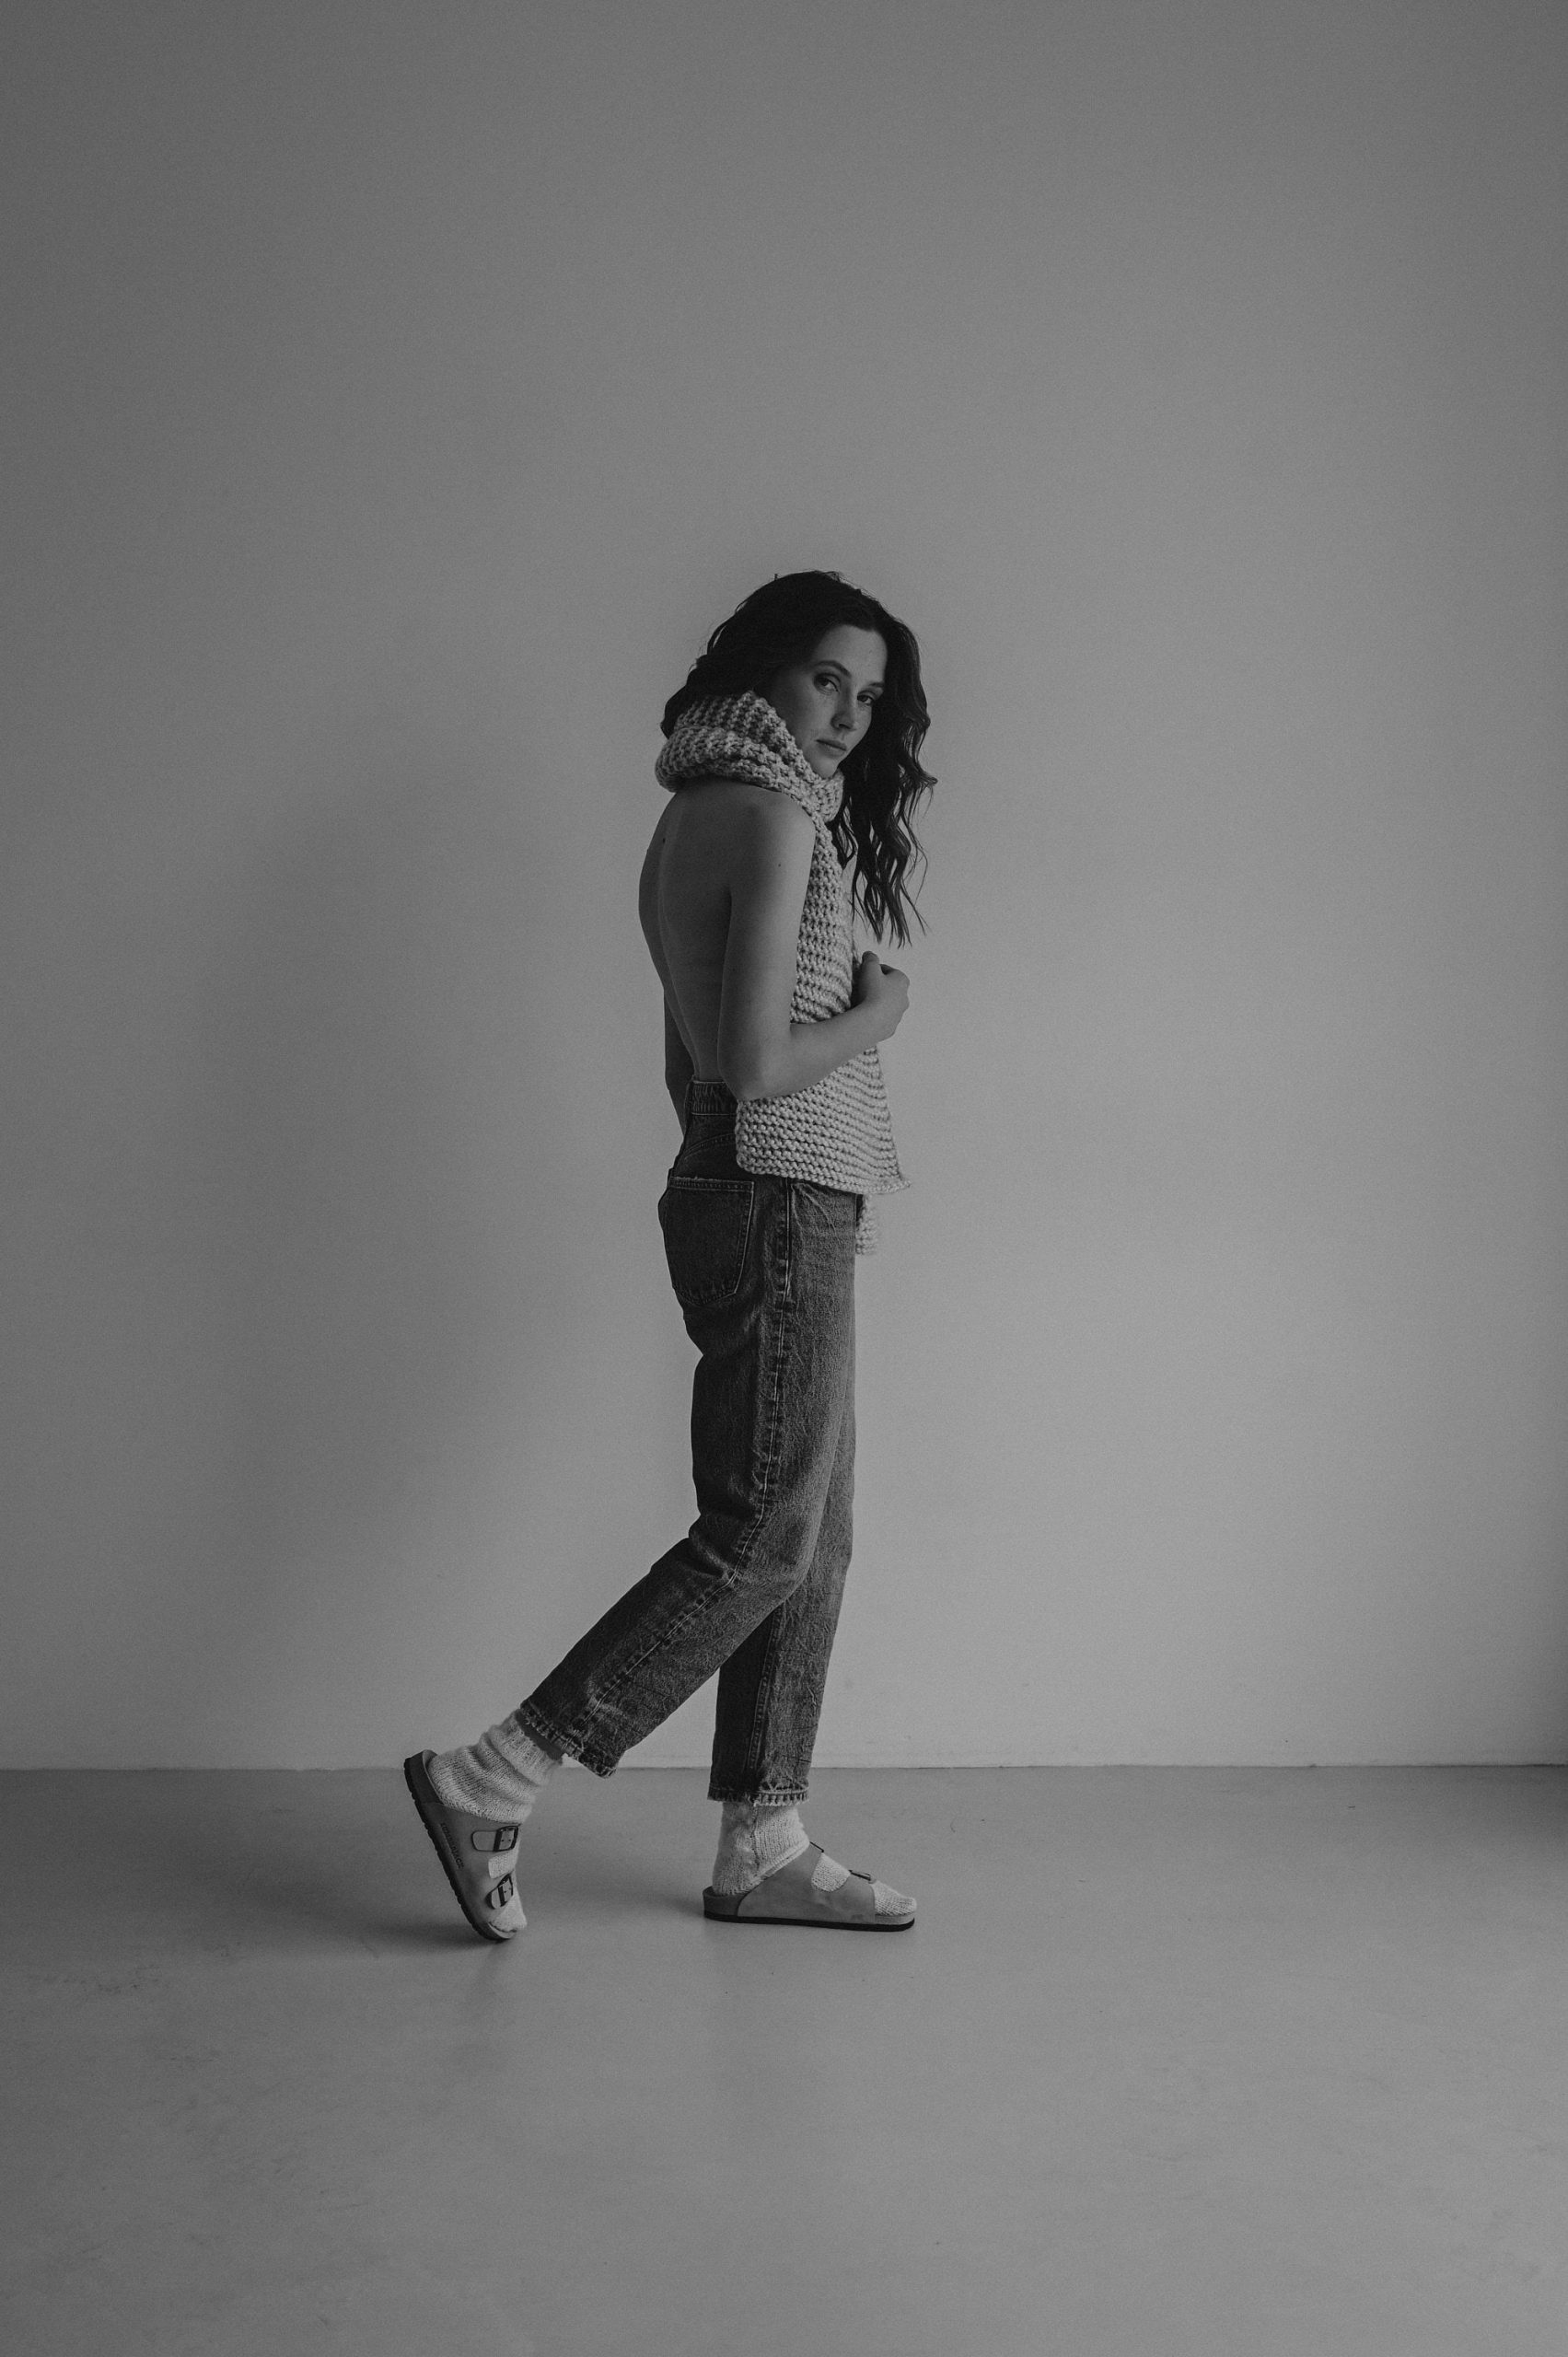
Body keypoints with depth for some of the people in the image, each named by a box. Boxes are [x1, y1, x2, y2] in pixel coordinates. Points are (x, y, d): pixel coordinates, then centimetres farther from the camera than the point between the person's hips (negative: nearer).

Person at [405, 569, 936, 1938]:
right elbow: (756, 1064, -21)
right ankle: (490, 1785, -1)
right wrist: (877, 1013, -6)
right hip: (780, 1209, -10)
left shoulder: (701, 813, 17)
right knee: (762, 1538, -6)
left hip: (738, 1198, 10)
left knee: (808, 1540, 11)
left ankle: (763, 1848, 17)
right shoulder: (774, 814, -14)